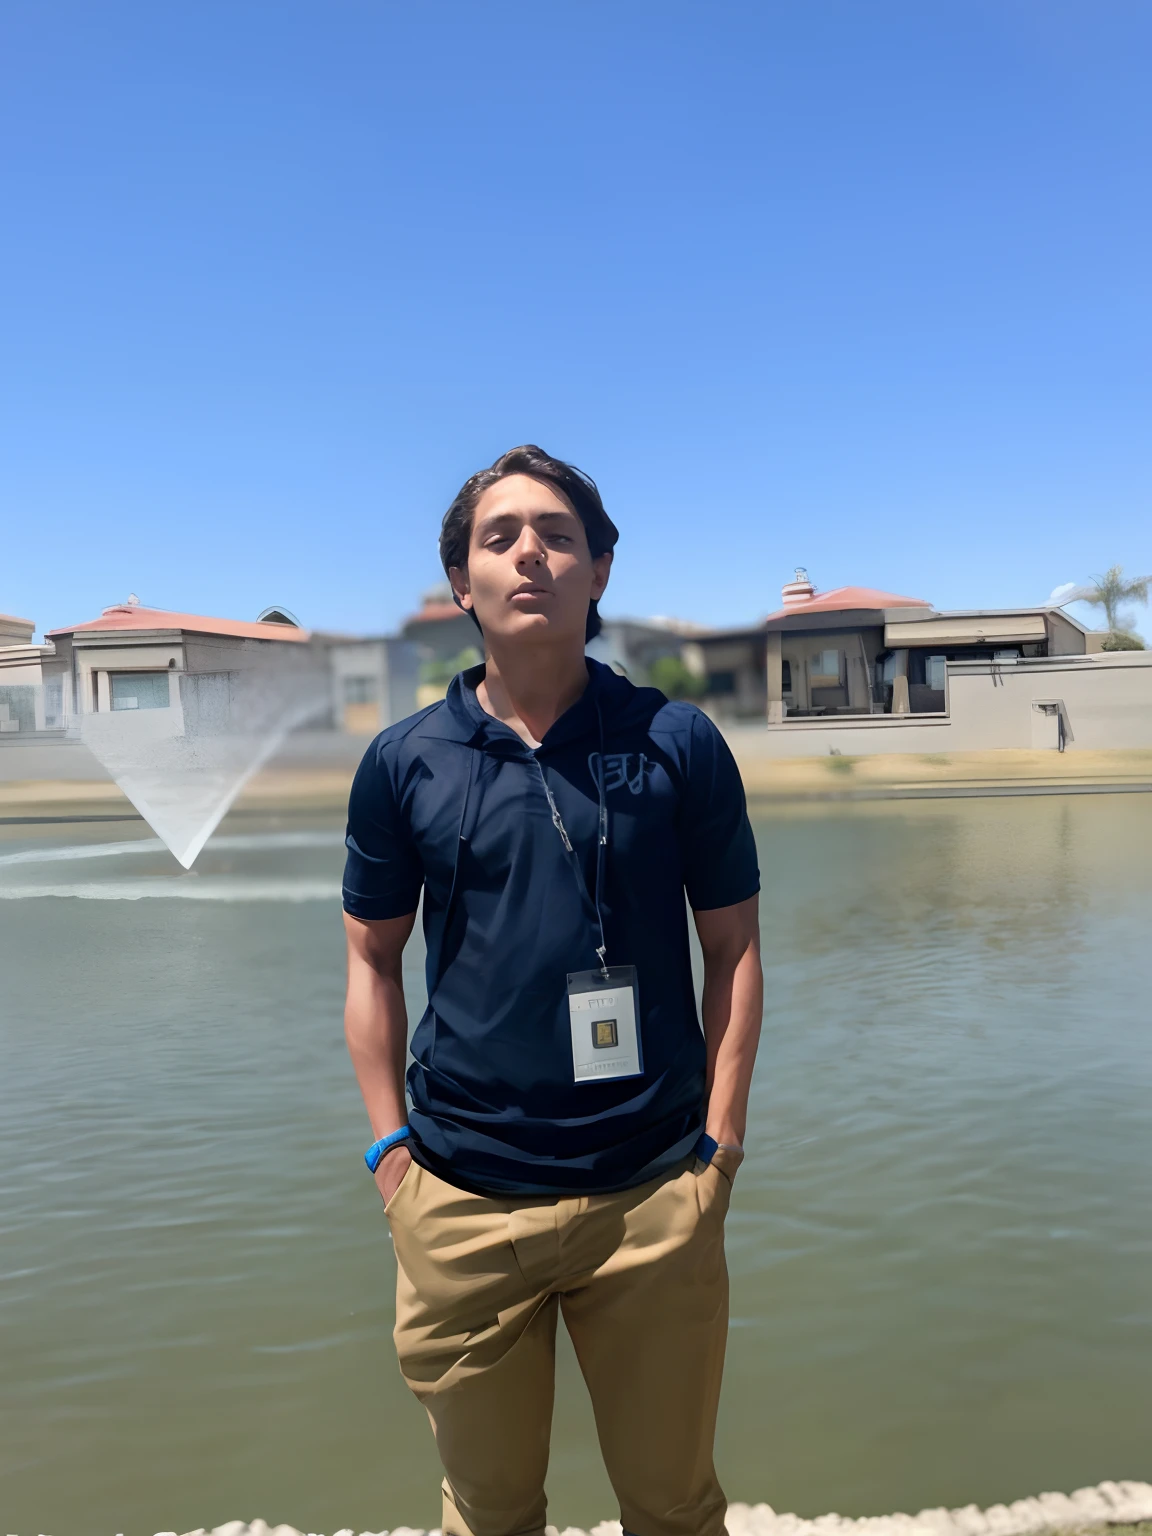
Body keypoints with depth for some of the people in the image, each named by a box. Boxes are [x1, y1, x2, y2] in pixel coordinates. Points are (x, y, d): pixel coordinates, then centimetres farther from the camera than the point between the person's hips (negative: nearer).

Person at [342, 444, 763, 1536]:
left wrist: (720, 1143, -2)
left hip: (656, 1198, 0)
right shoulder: (403, 763, -1)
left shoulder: (678, 743, -3)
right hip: (462, 1203, 1)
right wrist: (390, 1149, 1)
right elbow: (372, 959, 6)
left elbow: (733, 947, 2)